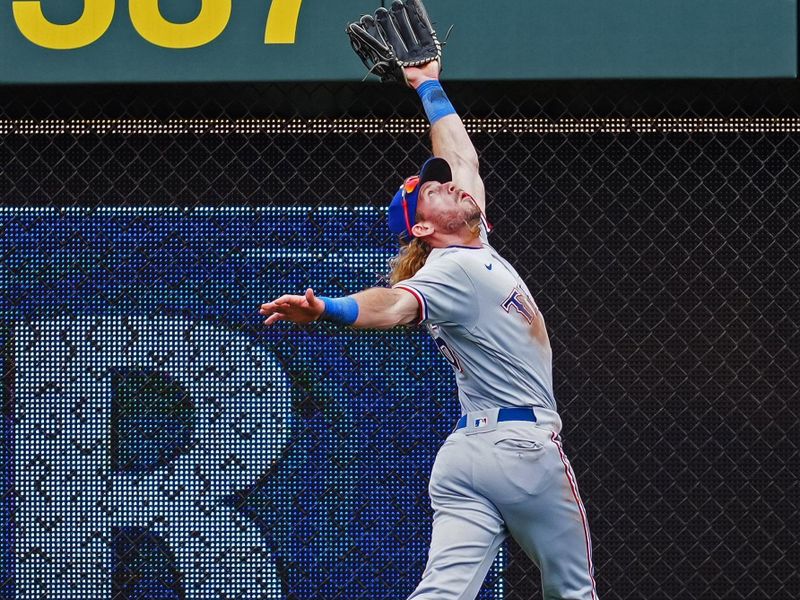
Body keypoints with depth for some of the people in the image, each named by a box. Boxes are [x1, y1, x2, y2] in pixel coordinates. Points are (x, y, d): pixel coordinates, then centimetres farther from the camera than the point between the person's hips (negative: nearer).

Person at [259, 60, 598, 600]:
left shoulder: (472, 247, 17)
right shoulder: (455, 270, -9)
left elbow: (463, 158, 30)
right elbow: (393, 304, -28)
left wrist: (430, 87, 41)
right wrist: (326, 310, -47)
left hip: (465, 451, 8)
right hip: (525, 445, -8)